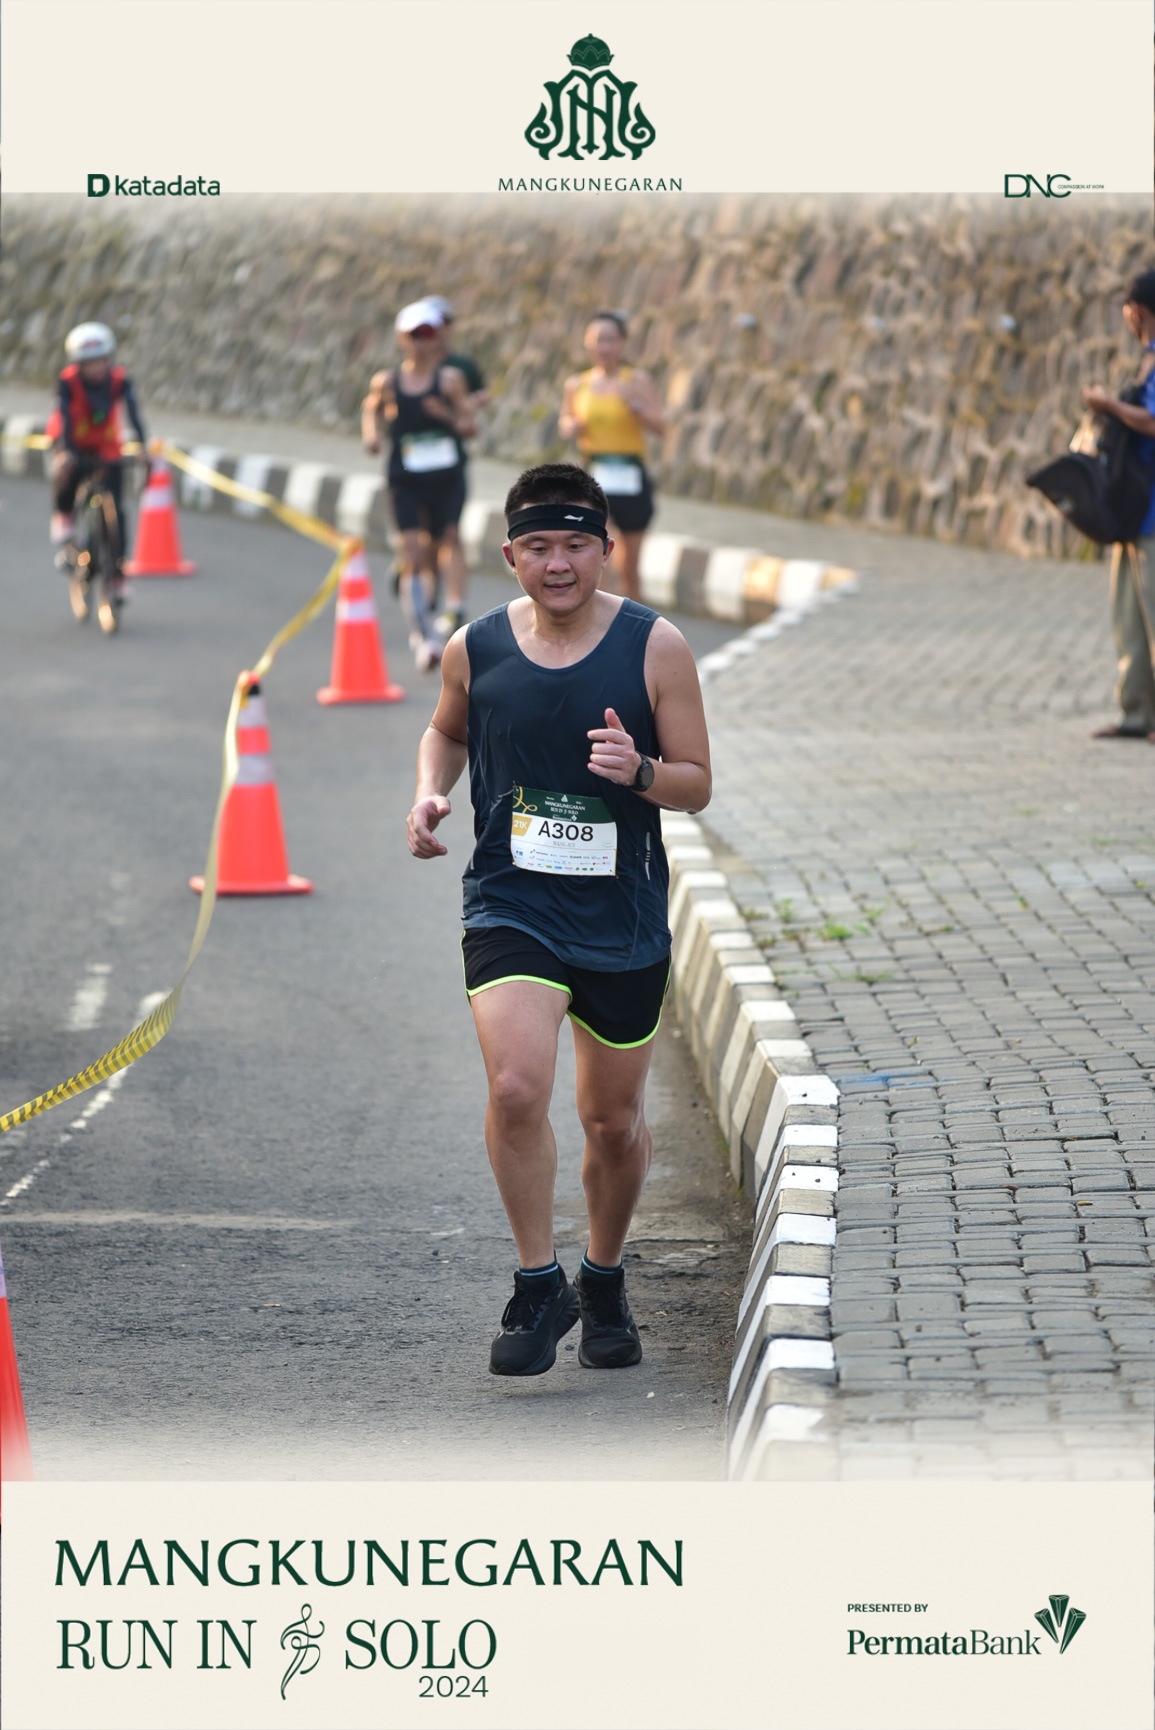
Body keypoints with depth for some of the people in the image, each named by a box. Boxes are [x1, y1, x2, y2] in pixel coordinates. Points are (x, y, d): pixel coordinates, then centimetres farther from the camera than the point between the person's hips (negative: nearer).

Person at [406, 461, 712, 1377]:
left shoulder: (655, 646, -5)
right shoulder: (476, 649, -1)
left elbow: (698, 785, -1)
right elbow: (447, 730, 21)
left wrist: (640, 773, -22)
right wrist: (430, 793, 1)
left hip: (623, 919, 1)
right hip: (510, 907, 0)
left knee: (615, 1121, 12)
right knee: (516, 1087, -23)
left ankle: (604, 1283, 38)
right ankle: (539, 1285, -5)